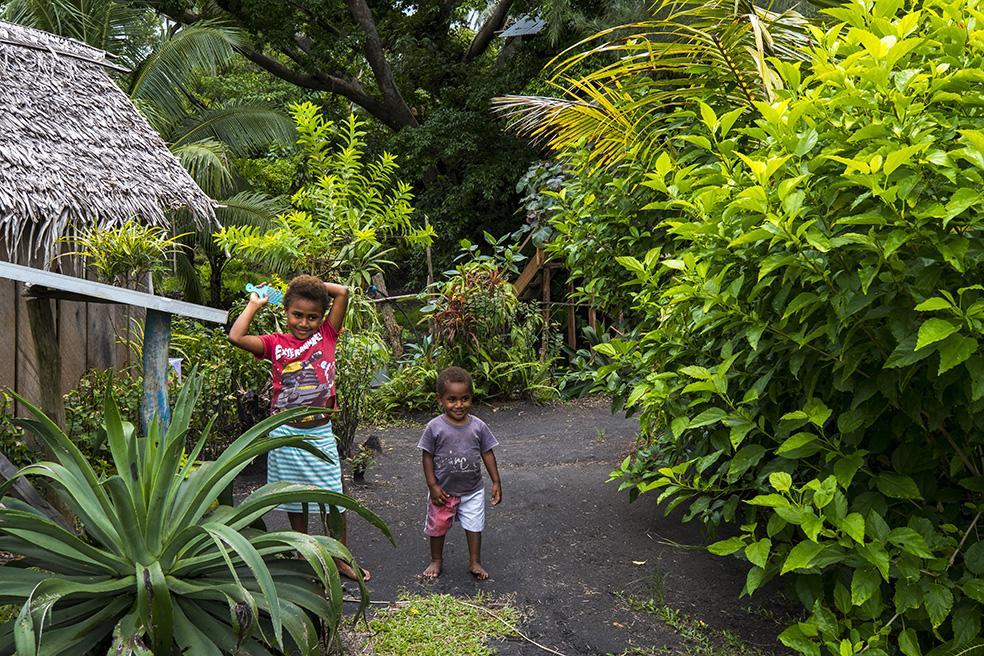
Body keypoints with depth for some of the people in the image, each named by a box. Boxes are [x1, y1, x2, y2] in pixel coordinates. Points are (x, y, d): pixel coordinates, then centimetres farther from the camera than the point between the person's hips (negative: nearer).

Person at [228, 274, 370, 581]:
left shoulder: (327, 334, -1)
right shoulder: (276, 343, -1)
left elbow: (343, 292, -10)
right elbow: (236, 337, -16)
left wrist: (312, 284, 0)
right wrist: (254, 304, -4)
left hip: (320, 433, 0)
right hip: (285, 434, 1)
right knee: (294, 499, 15)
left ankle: (341, 558, 21)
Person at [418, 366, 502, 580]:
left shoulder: (478, 426, -9)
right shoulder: (435, 427, -15)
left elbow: (487, 453, -1)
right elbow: (427, 456, -8)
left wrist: (496, 482, -1)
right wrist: (432, 485, -12)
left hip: (473, 490, 1)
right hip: (444, 490, -1)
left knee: (474, 526, 12)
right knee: (437, 526, 15)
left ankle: (475, 562, 31)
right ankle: (436, 560, 37)